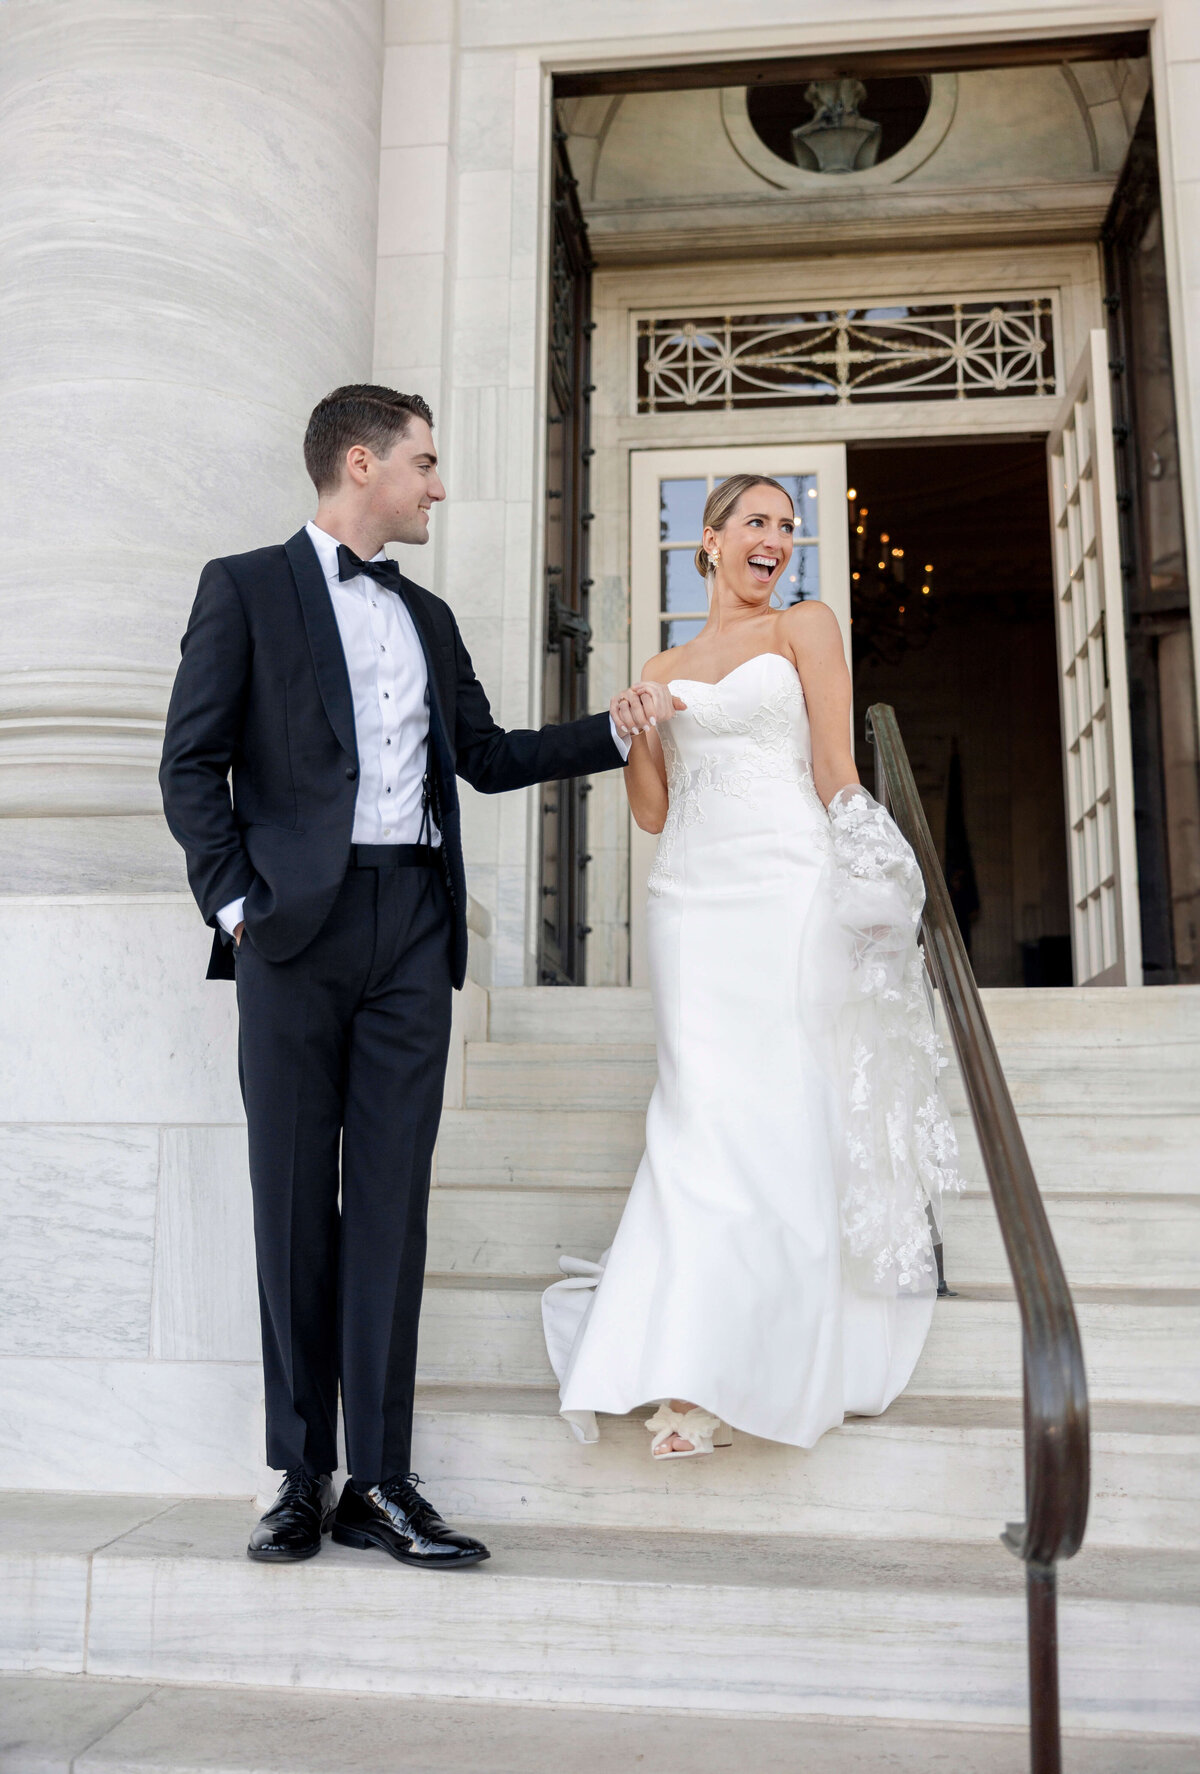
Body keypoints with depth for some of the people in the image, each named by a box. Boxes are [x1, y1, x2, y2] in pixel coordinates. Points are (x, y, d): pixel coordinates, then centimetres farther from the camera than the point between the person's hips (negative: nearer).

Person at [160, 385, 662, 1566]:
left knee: (391, 1197, 1)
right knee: (294, 1198, 1)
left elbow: (487, 755, 24)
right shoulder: (246, 588, 6)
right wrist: (237, 903, -9)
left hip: (414, 930, 4)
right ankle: (302, 1477, 12)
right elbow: (191, 764, 0)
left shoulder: (427, 616, 22)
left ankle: (379, 1480, 7)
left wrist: (612, 732, 16)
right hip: (298, 926, -4)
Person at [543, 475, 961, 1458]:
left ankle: (745, 1368, 4)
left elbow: (834, 769, 1)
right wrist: (631, 734, 1)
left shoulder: (806, 626, 9)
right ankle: (701, 1373, 3)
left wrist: (859, 889, -7)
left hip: (788, 889, -3)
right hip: (692, 898, 3)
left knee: (780, 1116, -6)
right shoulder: (666, 668, 19)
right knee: (704, 1115, -4)